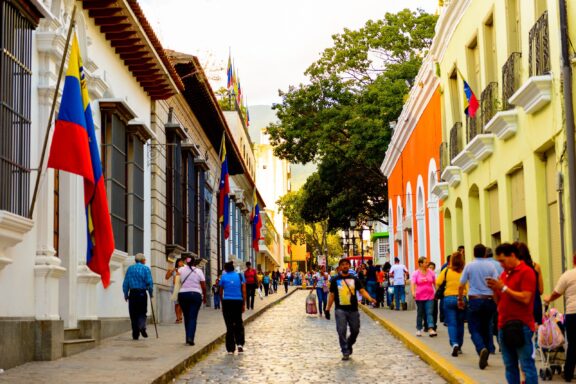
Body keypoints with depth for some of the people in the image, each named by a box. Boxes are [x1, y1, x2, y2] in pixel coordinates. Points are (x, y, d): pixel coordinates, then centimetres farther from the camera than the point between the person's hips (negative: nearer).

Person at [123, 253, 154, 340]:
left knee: (133, 314, 5)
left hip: (132, 294, 2)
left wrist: (126, 294, 12)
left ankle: (135, 334, 5)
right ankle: (142, 327, -20)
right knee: (142, 312, 7)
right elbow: (149, 282, -5)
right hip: (142, 293, -2)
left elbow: (125, 283, 6)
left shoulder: (130, 268, 9)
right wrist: (151, 293, 6)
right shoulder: (146, 269, 0)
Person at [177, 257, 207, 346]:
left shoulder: (180, 270, 4)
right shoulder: (198, 271, -1)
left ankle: (188, 338, 15)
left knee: (186, 317, 12)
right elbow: (203, 286, 0)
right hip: (195, 294, -2)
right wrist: (204, 297, 10)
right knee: (193, 317, -3)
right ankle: (190, 338, -16)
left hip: (182, 294, 2)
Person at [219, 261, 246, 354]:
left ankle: (230, 349, 4)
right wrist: (244, 304, 6)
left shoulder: (224, 277, 2)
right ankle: (239, 343, -1)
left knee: (229, 325, 5)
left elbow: (221, 292, 7)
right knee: (239, 323, 16)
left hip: (227, 302, -1)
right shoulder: (240, 276, 4)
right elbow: (244, 291, 1)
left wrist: (222, 303, 19)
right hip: (238, 301, 1)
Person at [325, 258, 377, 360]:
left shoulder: (354, 279, 7)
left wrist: (370, 299, -18)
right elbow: (332, 295, 6)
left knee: (355, 331, 8)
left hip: (353, 309, 2)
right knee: (342, 331, -10)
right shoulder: (335, 280, 4)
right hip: (340, 310, -2)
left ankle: (349, 344, 36)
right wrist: (328, 309, 3)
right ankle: (345, 353, -3)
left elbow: (362, 291, 0)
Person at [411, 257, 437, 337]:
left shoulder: (431, 272, 4)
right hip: (419, 297, -1)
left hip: (430, 297, 1)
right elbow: (413, 284, -12)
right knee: (420, 313, 10)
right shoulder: (416, 273, -3)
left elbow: (435, 283, 10)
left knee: (429, 313, -8)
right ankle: (419, 329, 20)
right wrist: (413, 292, -27)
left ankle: (431, 329, -17)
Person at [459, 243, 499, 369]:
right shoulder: (490, 266, -1)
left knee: (474, 329, 2)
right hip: (489, 300, 2)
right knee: (487, 328, 13)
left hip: (474, 299, -1)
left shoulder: (469, 266, 0)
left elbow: (461, 285, 2)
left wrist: (460, 299, 15)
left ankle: (482, 349, -26)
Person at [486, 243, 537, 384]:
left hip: (521, 326, -8)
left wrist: (504, 288, -13)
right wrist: (495, 289, 1)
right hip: (504, 325, 8)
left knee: (527, 365, -6)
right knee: (510, 366, 10)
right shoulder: (504, 273, 16)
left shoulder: (526, 272, -7)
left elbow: (525, 298, -17)